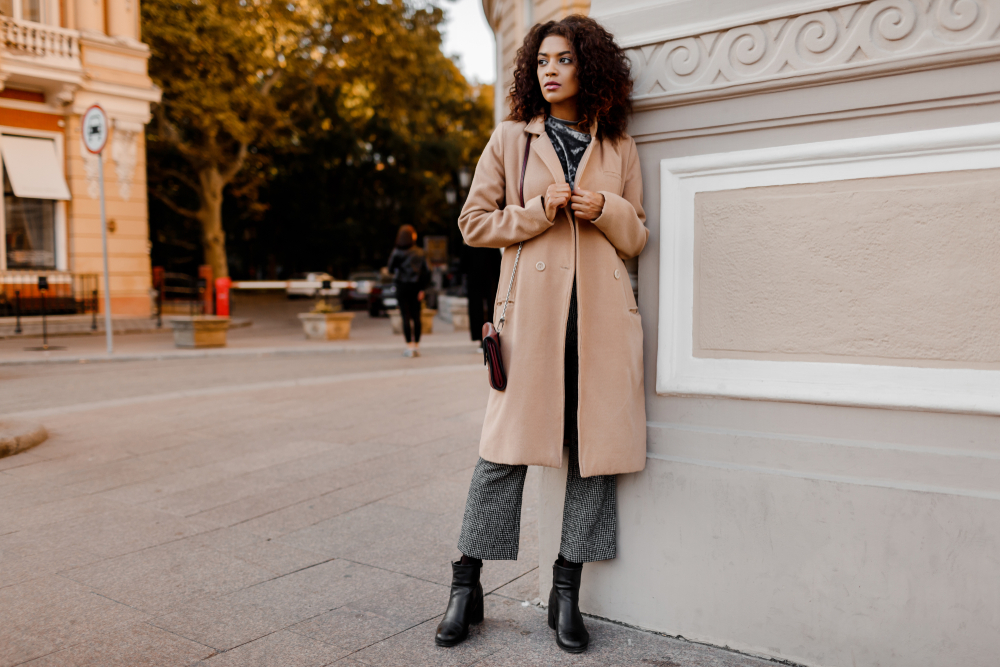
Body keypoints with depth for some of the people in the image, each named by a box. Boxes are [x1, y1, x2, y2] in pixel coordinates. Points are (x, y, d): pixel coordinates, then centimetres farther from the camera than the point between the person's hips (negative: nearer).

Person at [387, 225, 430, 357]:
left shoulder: (397, 253, -9)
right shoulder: (419, 253, -1)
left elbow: (391, 269, -3)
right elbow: (426, 272, -3)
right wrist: (422, 289, 1)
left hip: (402, 286, -3)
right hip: (416, 287, 3)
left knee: (406, 317, -1)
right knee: (416, 316, 8)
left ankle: (410, 346, -4)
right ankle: (417, 346, 11)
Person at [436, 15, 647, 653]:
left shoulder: (619, 148, 14)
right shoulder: (511, 139, 10)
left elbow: (637, 238, 16)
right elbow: (474, 221, 7)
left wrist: (606, 210, -4)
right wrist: (540, 211, -7)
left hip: (602, 312, 2)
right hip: (532, 307, -2)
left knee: (597, 447, 2)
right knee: (506, 445, -3)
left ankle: (567, 594, 17)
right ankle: (467, 588, 13)